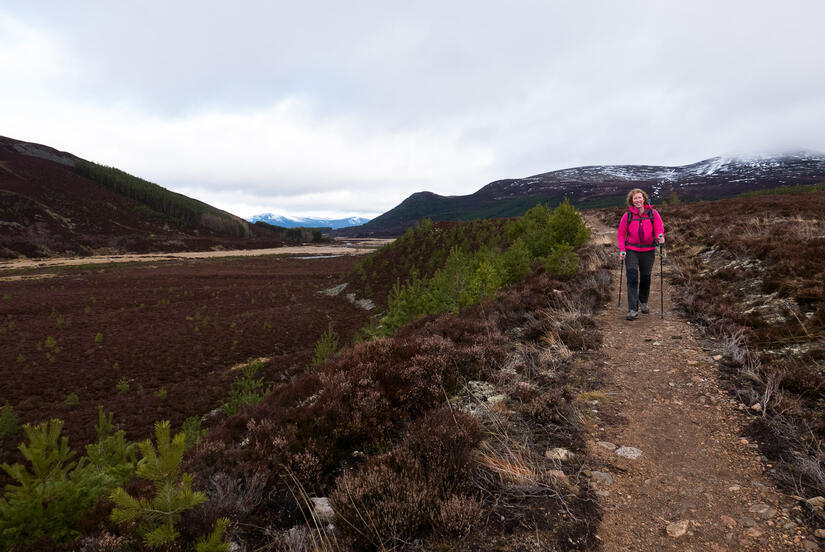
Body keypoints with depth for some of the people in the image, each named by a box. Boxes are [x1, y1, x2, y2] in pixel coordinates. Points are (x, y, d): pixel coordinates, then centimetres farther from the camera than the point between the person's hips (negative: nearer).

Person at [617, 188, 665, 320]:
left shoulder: (653, 213, 1)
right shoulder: (627, 215, 0)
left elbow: (659, 228, -1)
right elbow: (621, 233, 4)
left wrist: (660, 236, -25)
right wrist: (622, 249, -6)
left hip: (648, 251, 1)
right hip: (631, 251, -1)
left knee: (645, 278, 12)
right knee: (632, 278, -10)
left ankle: (643, 302, 37)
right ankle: (633, 309, -10)